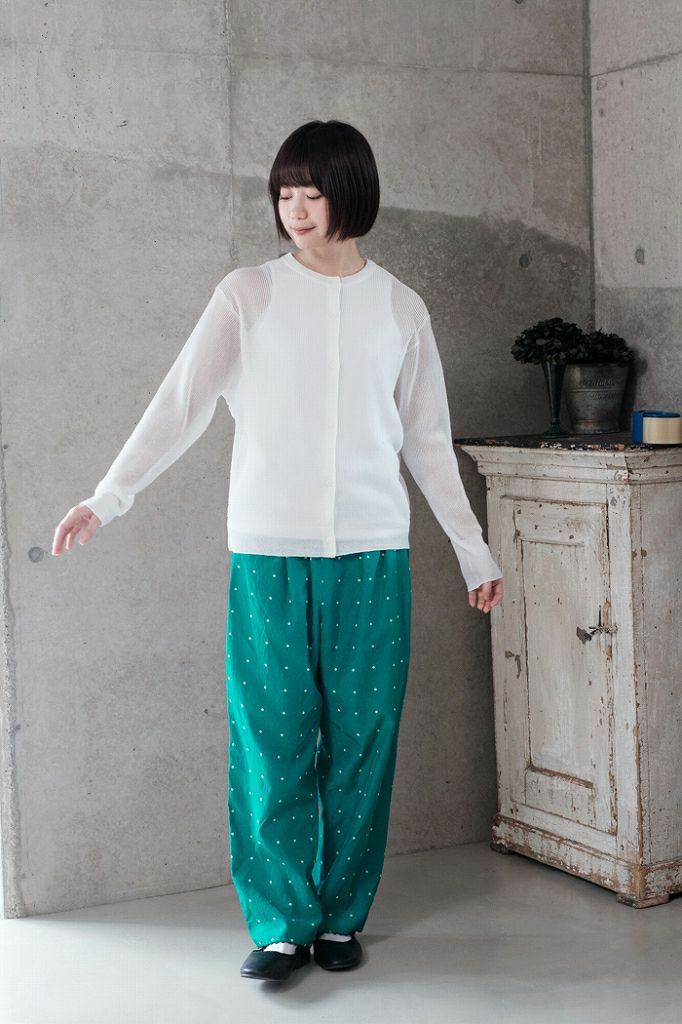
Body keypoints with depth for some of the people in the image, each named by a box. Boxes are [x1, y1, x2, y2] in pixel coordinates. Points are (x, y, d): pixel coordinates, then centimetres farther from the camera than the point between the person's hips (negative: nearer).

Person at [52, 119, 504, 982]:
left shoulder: (400, 308, 8)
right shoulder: (247, 294, 2)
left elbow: (428, 442, 13)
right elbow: (182, 403, -4)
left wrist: (474, 551, 14)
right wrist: (106, 498, -16)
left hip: (372, 553, 1)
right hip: (268, 553, -1)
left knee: (361, 738, 5)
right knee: (272, 739, 0)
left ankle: (342, 916, 18)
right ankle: (280, 924, 12)